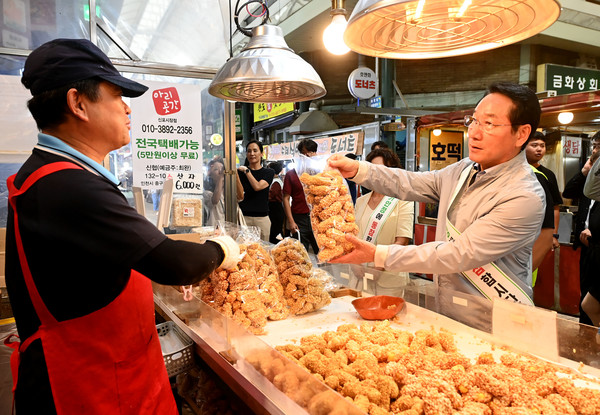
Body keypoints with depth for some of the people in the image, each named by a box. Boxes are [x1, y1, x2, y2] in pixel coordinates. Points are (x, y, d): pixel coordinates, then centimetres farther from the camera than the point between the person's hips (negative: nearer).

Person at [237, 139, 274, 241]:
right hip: (243, 217, 0)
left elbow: (257, 187, -10)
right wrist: (235, 174, -13)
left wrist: (246, 171, -5)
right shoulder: (240, 171, 8)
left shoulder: (269, 172, 8)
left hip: (262, 218, 1)